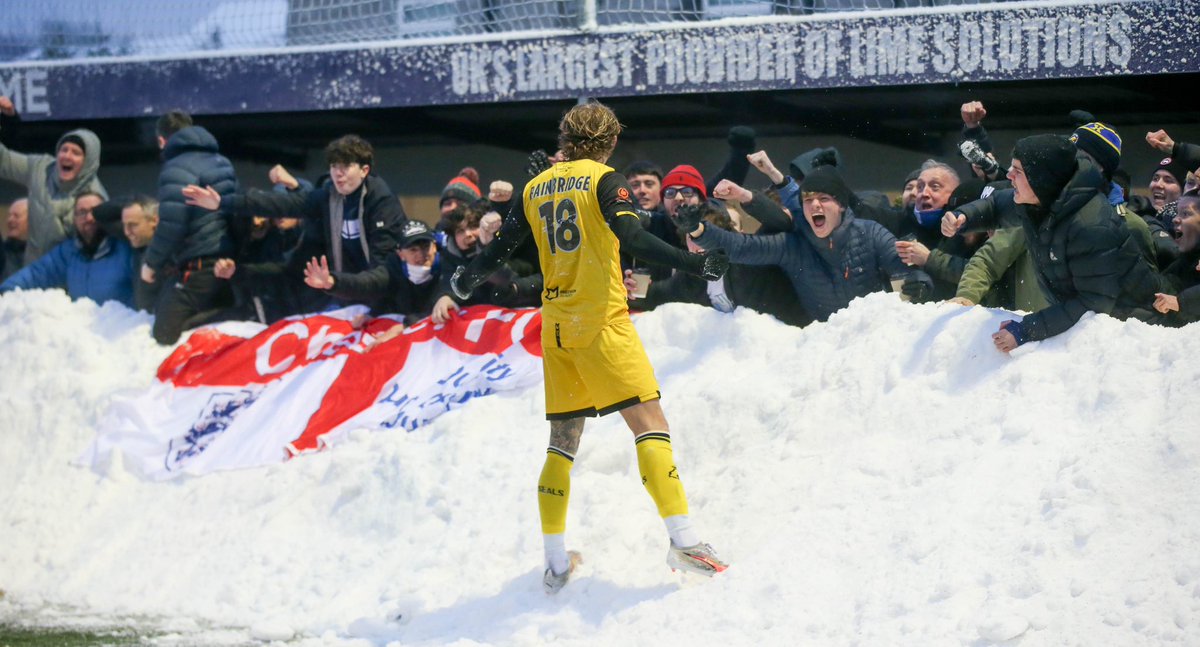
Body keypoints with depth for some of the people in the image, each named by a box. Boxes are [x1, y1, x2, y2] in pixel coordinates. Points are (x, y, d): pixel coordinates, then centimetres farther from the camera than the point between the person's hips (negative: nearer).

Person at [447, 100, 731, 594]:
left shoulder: (535, 189, 13)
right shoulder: (605, 180, -3)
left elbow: (498, 250, 17)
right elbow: (631, 238, -18)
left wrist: (465, 280, 36)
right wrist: (693, 263, -20)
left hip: (556, 326, 6)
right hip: (601, 319, -6)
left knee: (563, 440, 12)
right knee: (650, 422, -9)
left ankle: (555, 562, 10)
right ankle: (683, 540, -21)